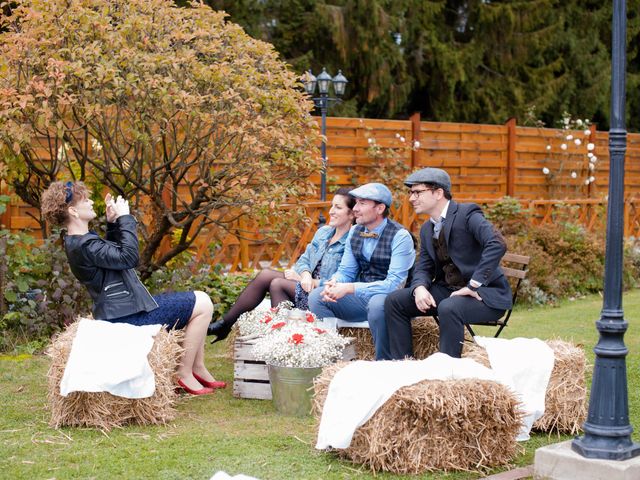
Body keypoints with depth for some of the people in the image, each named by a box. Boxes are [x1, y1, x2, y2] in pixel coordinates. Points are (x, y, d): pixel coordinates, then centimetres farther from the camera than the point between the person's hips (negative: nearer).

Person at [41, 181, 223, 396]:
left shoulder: (79, 241, 10)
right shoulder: (84, 245, -23)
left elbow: (115, 254, 24)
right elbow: (129, 257, -27)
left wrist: (112, 223, 9)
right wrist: (124, 218, -18)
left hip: (126, 308, 11)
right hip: (129, 316, -11)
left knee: (199, 302, 19)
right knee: (202, 304, -8)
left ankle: (198, 368, 20)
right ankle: (185, 374, -1)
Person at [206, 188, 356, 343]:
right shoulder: (323, 232, 13)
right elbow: (305, 259, 10)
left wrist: (307, 280, -14)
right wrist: (305, 275, -14)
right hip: (309, 285, 8)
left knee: (277, 283, -21)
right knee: (266, 274, -9)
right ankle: (225, 323, -7)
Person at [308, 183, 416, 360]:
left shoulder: (400, 236, -16)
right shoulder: (355, 232, 6)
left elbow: (394, 283, -23)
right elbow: (345, 270, 11)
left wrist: (349, 288, -28)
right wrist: (334, 283, -16)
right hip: (361, 298, 7)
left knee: (377, 303, -39)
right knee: (316, 296, -10)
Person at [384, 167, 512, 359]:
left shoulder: (467, 214, -14)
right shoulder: (427, 229, 12)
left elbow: (497, 244, -28)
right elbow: (423, 268, 13)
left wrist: (474, 285, -28)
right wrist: (419, 288, -12)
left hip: (485, 293, -8)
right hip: (448, 290, 8)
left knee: (449, 308, -37)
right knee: (394, 301, -3)